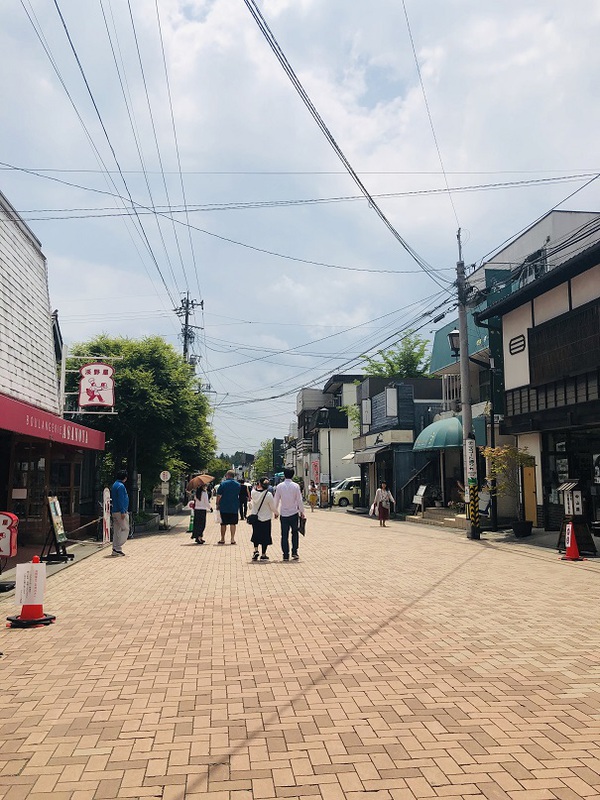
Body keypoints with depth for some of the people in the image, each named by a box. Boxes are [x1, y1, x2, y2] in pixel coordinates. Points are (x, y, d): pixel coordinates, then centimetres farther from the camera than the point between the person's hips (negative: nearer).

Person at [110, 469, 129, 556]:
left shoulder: (114, 485, 16)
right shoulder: (121, 486, -15)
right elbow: (121, 500, -20)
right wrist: (123, 512, -20)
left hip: (115, 512, 10)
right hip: (120, 512, -10)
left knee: (116, 531, 11)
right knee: (125, 529, -4)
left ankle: (115, 549, 13)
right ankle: (117, 548, -7)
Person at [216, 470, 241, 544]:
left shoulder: (223, 483, -6)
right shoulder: (238, 484, 3)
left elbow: (218, 495, -6)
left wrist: (217, 504, 2)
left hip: (224, 507, -2)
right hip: (234, 507, 2)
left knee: (223, 524, 7)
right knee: (233, 523, 6)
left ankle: (222, 539, 12)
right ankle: (232, 539, 2)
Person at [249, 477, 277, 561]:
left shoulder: (254, 492, -11)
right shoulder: (268, 495, -20)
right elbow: (273, 507, -10)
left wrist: (257, 486, 2)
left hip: (255, 518, 3)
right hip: (265, 519, -3)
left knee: (256, 534, 21)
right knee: (265, 536, 9)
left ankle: (256, 550, 7)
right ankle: (263, 555, 14)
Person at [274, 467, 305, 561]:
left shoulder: (279, 486, -3)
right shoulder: (296, 486, -7)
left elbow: (276, 500, 2)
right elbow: (299, 500, -5)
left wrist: (276, 512, 13)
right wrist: (301, 511, 6)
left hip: (283, 514, 1)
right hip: (294, 513, -1)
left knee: (284, 535, 5)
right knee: (295, 533, 15)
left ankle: (286, 555, 4)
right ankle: (294, 552, 8)